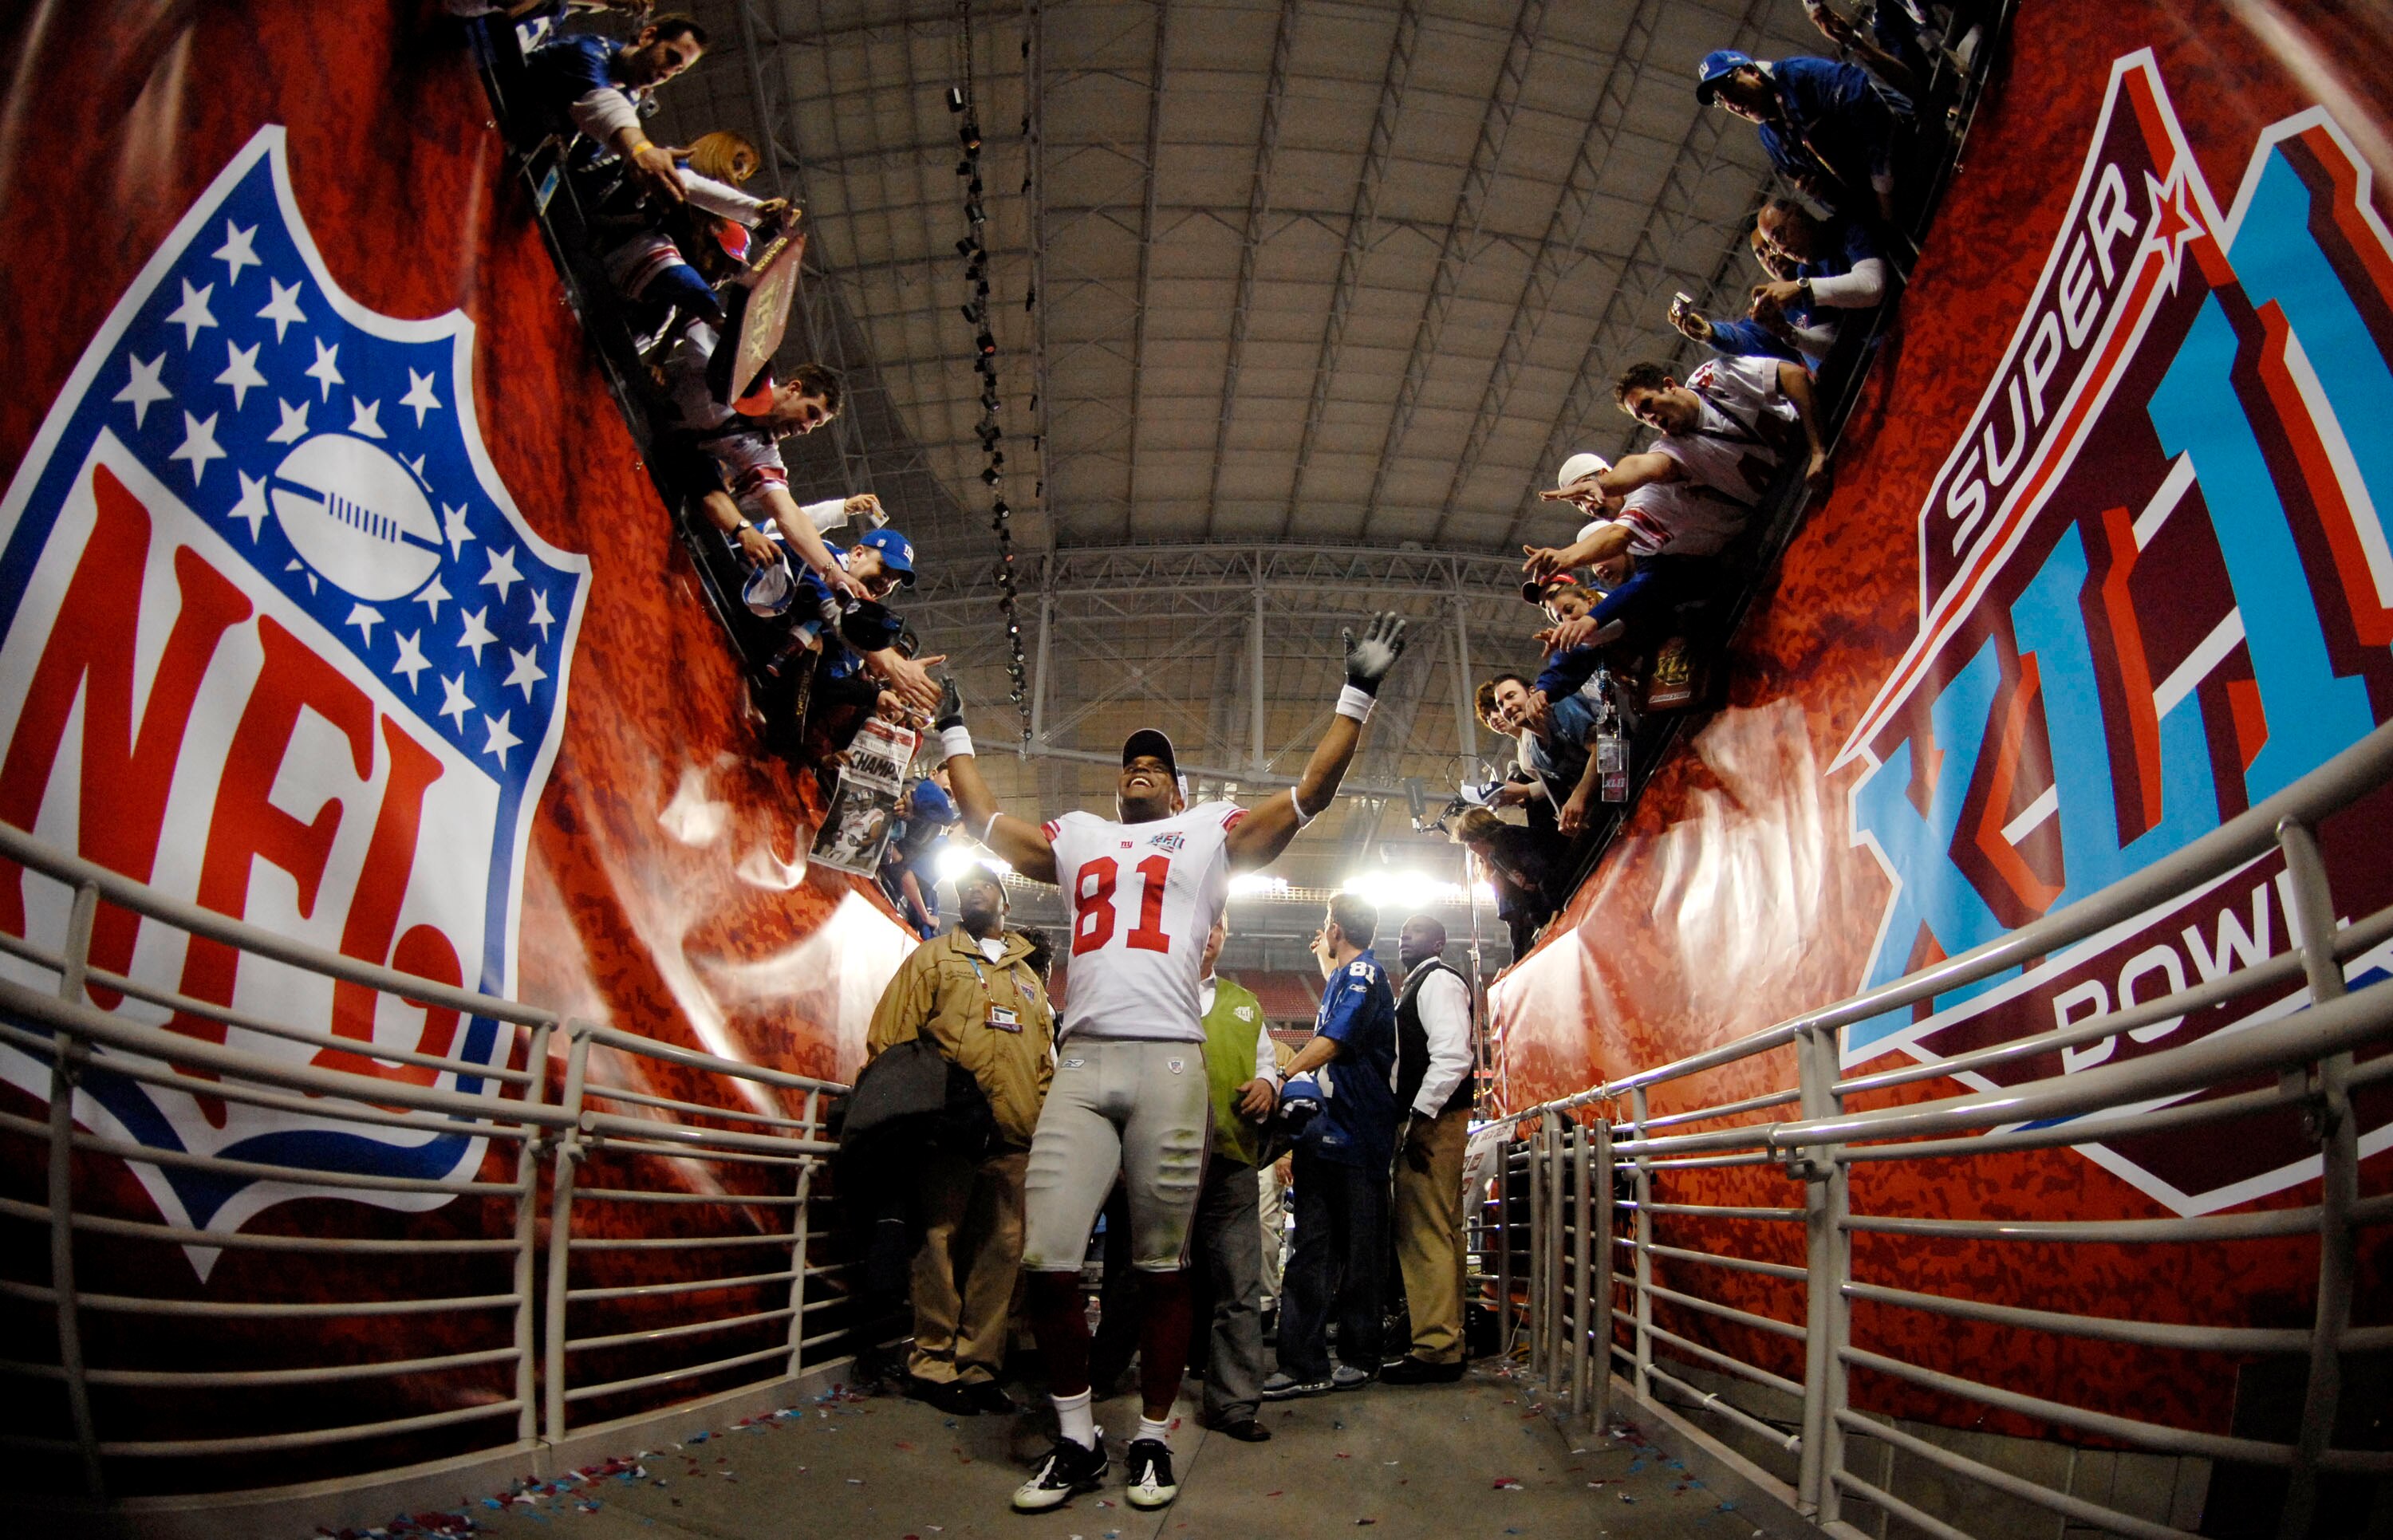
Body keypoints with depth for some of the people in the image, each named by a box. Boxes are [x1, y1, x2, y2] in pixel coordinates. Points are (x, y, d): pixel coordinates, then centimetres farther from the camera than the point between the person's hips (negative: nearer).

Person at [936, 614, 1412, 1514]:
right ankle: (1076, 1441, 10)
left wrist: (1356, 696, 9)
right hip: (1080, 1065, 3)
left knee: (1163, 1266, 1)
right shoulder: (1077, 839, 26)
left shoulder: (1211, 833, 17)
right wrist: (953, 730, 41)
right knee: (1046, 1259, -6)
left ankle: (1153, 1440, 15)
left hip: (1169, 1063, -2)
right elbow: (985, 820, 34)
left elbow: (1310, 794, 12)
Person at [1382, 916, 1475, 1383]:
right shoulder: (1415, 988, 24)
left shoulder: (1439, 981, -7)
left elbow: (1452, 1056, -20)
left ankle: (1435, 1349, -7)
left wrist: (1420, 1119, -22)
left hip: (1433, 1120, -11)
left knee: (1425, 1232, -10)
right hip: (1423, 1120, 11)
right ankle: (1448, 1341, 20)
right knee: (1439, 1232, 13)